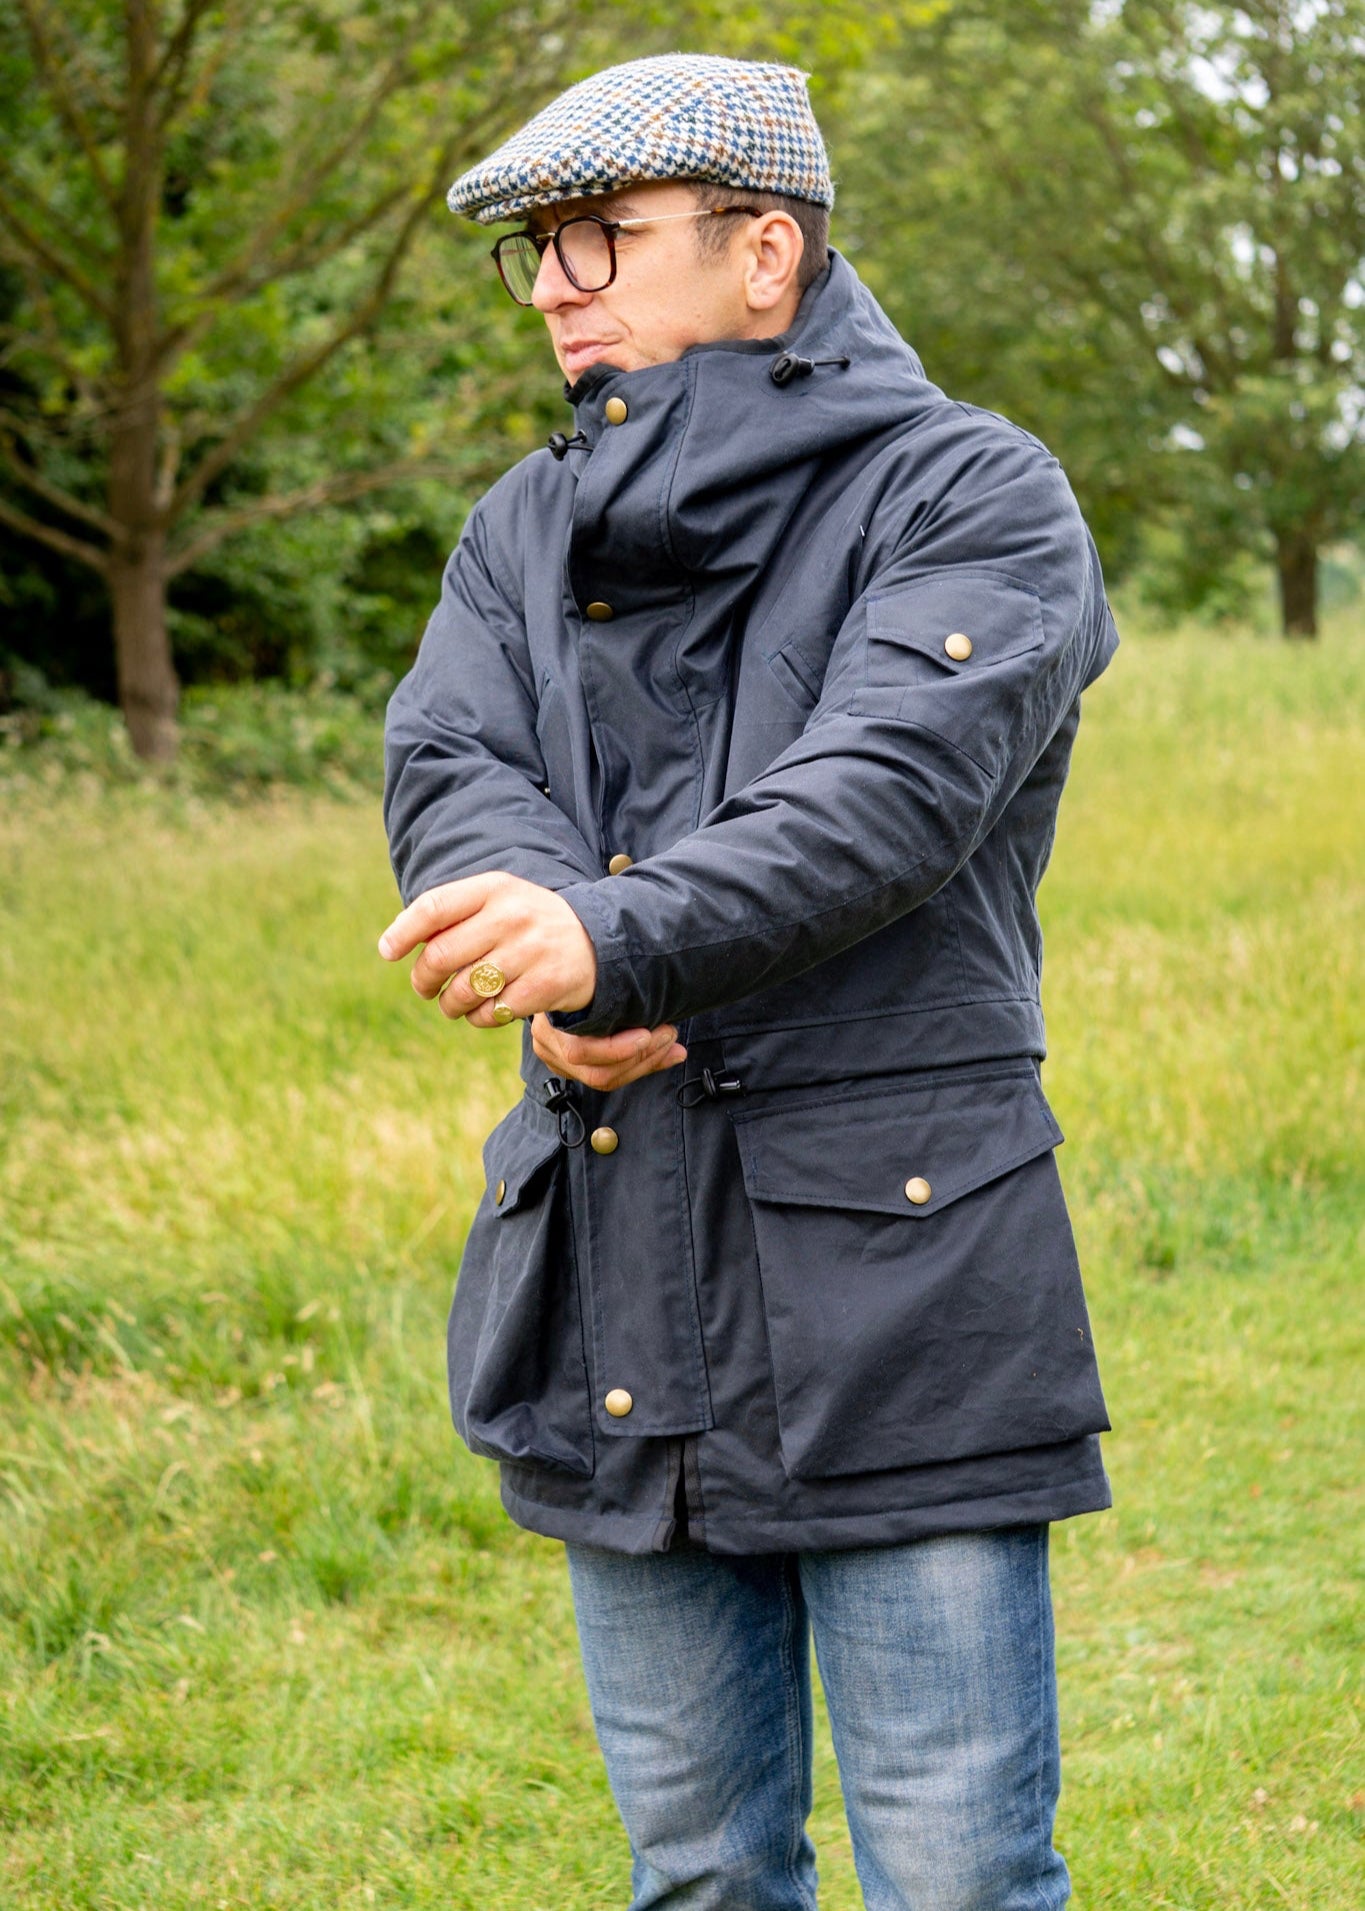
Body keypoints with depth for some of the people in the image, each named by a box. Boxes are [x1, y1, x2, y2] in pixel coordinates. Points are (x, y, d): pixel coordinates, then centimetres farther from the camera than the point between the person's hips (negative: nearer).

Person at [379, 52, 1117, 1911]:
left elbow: (893, 786, -19)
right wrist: (560, 987, -22)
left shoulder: (974, 494, -3)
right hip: (616, 1283, 6)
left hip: (893, 1270, -5)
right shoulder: (528, 526, 15)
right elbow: (449, 769, 0)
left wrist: (616, 938, -34)